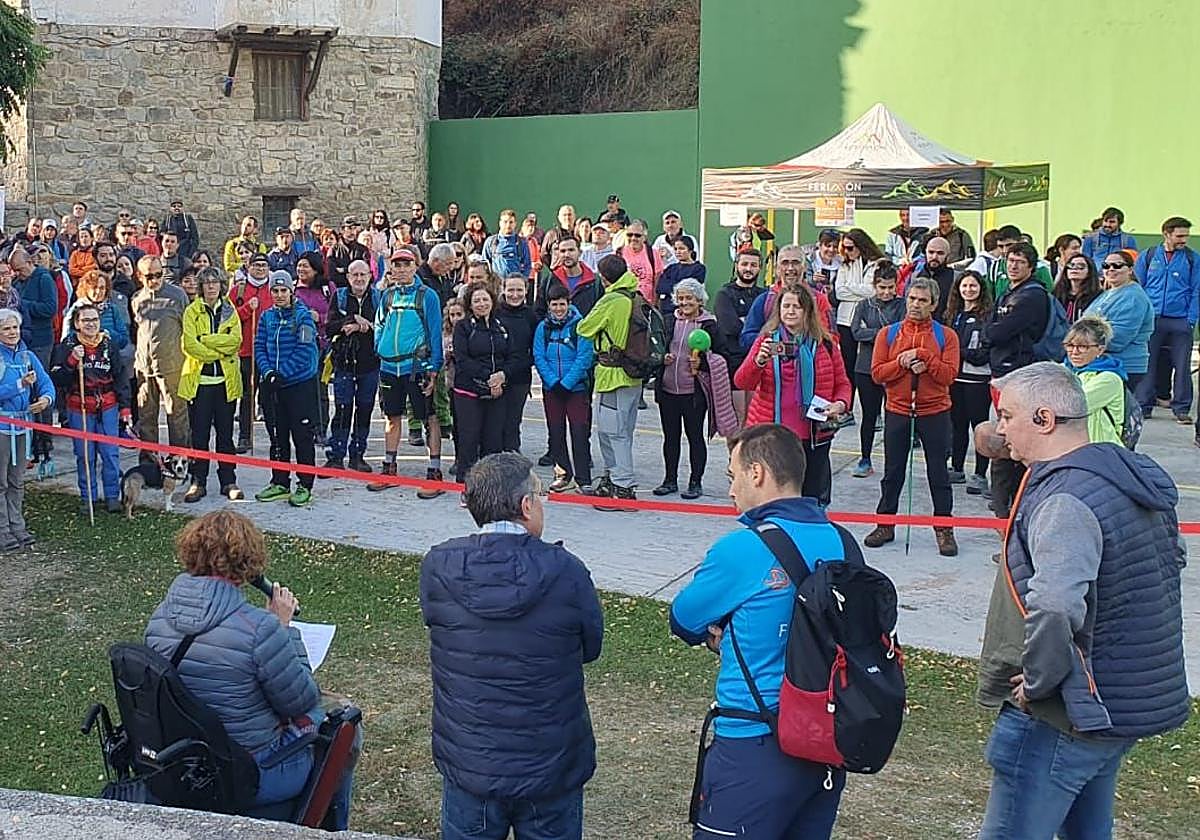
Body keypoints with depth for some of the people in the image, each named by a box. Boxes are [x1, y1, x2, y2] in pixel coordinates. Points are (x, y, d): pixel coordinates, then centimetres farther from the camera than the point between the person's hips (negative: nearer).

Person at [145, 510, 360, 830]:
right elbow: (302, 701, -16)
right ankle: (334, 829, 41)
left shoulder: (161, 617, -7)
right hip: (254, 776, -7)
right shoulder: (258, 627, -29)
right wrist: (284, 627, -10)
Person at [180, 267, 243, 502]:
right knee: (199, 434, 1)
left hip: (226, 380, 2)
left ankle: (229, 481, 13)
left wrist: (204, 340, -12)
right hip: (199, 379, -1)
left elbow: (235, 340, -7)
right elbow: (189, 344, -9)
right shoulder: (192, 311, 4)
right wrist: (218, 353, -12)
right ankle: (198, 482, 9)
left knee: (225, 433, 7)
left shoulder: (230, 311, 10)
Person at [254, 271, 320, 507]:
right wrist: (267, 372, -10)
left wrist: (282, 373, -17)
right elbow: (259, 347, 7)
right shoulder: (267, 317, 9)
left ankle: (305, 485, 5)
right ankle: (279, 483, 22)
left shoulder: (303, 315, -7)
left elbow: (304, 350, -14)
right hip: (272, 386, 5)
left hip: (300, 383, -5)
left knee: (302, 435, -1)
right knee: (277, 435, 12)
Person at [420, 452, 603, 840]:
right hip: (550, 766, -1)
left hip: (468, 765, 2)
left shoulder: (437, 566, -13)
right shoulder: (566, 571, -18)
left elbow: (435, 623, 2)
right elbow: (591, 647, -3)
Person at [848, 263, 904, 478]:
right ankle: (865, 461, 16)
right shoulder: (864, 305, 8)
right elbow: (856, 332, -5)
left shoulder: (901, 305, 3)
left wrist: (871, 334, -12)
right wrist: (883, 332, -11)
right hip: (866, 367, 2)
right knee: (869, 415, 7)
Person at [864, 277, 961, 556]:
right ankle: (885, 525, 21)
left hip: (935, 413, -1)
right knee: (893, 472, 10)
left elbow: (949, 374, -11)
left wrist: (923, 357, -20)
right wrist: (902, 362, -17)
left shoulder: (946, 336, 0)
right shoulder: (888, 334, 4)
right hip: (897, 412, 2)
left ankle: (944, 529, 14)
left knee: (938, 473, 5)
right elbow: (877, 373, -4)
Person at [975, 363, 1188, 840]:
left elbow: (1053, 610, -40)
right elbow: (1172, 557, 23)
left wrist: (1038, 679, -22)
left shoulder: (1063, 499, -24)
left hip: (1062, 716, -10)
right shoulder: (1135, 475, 7)